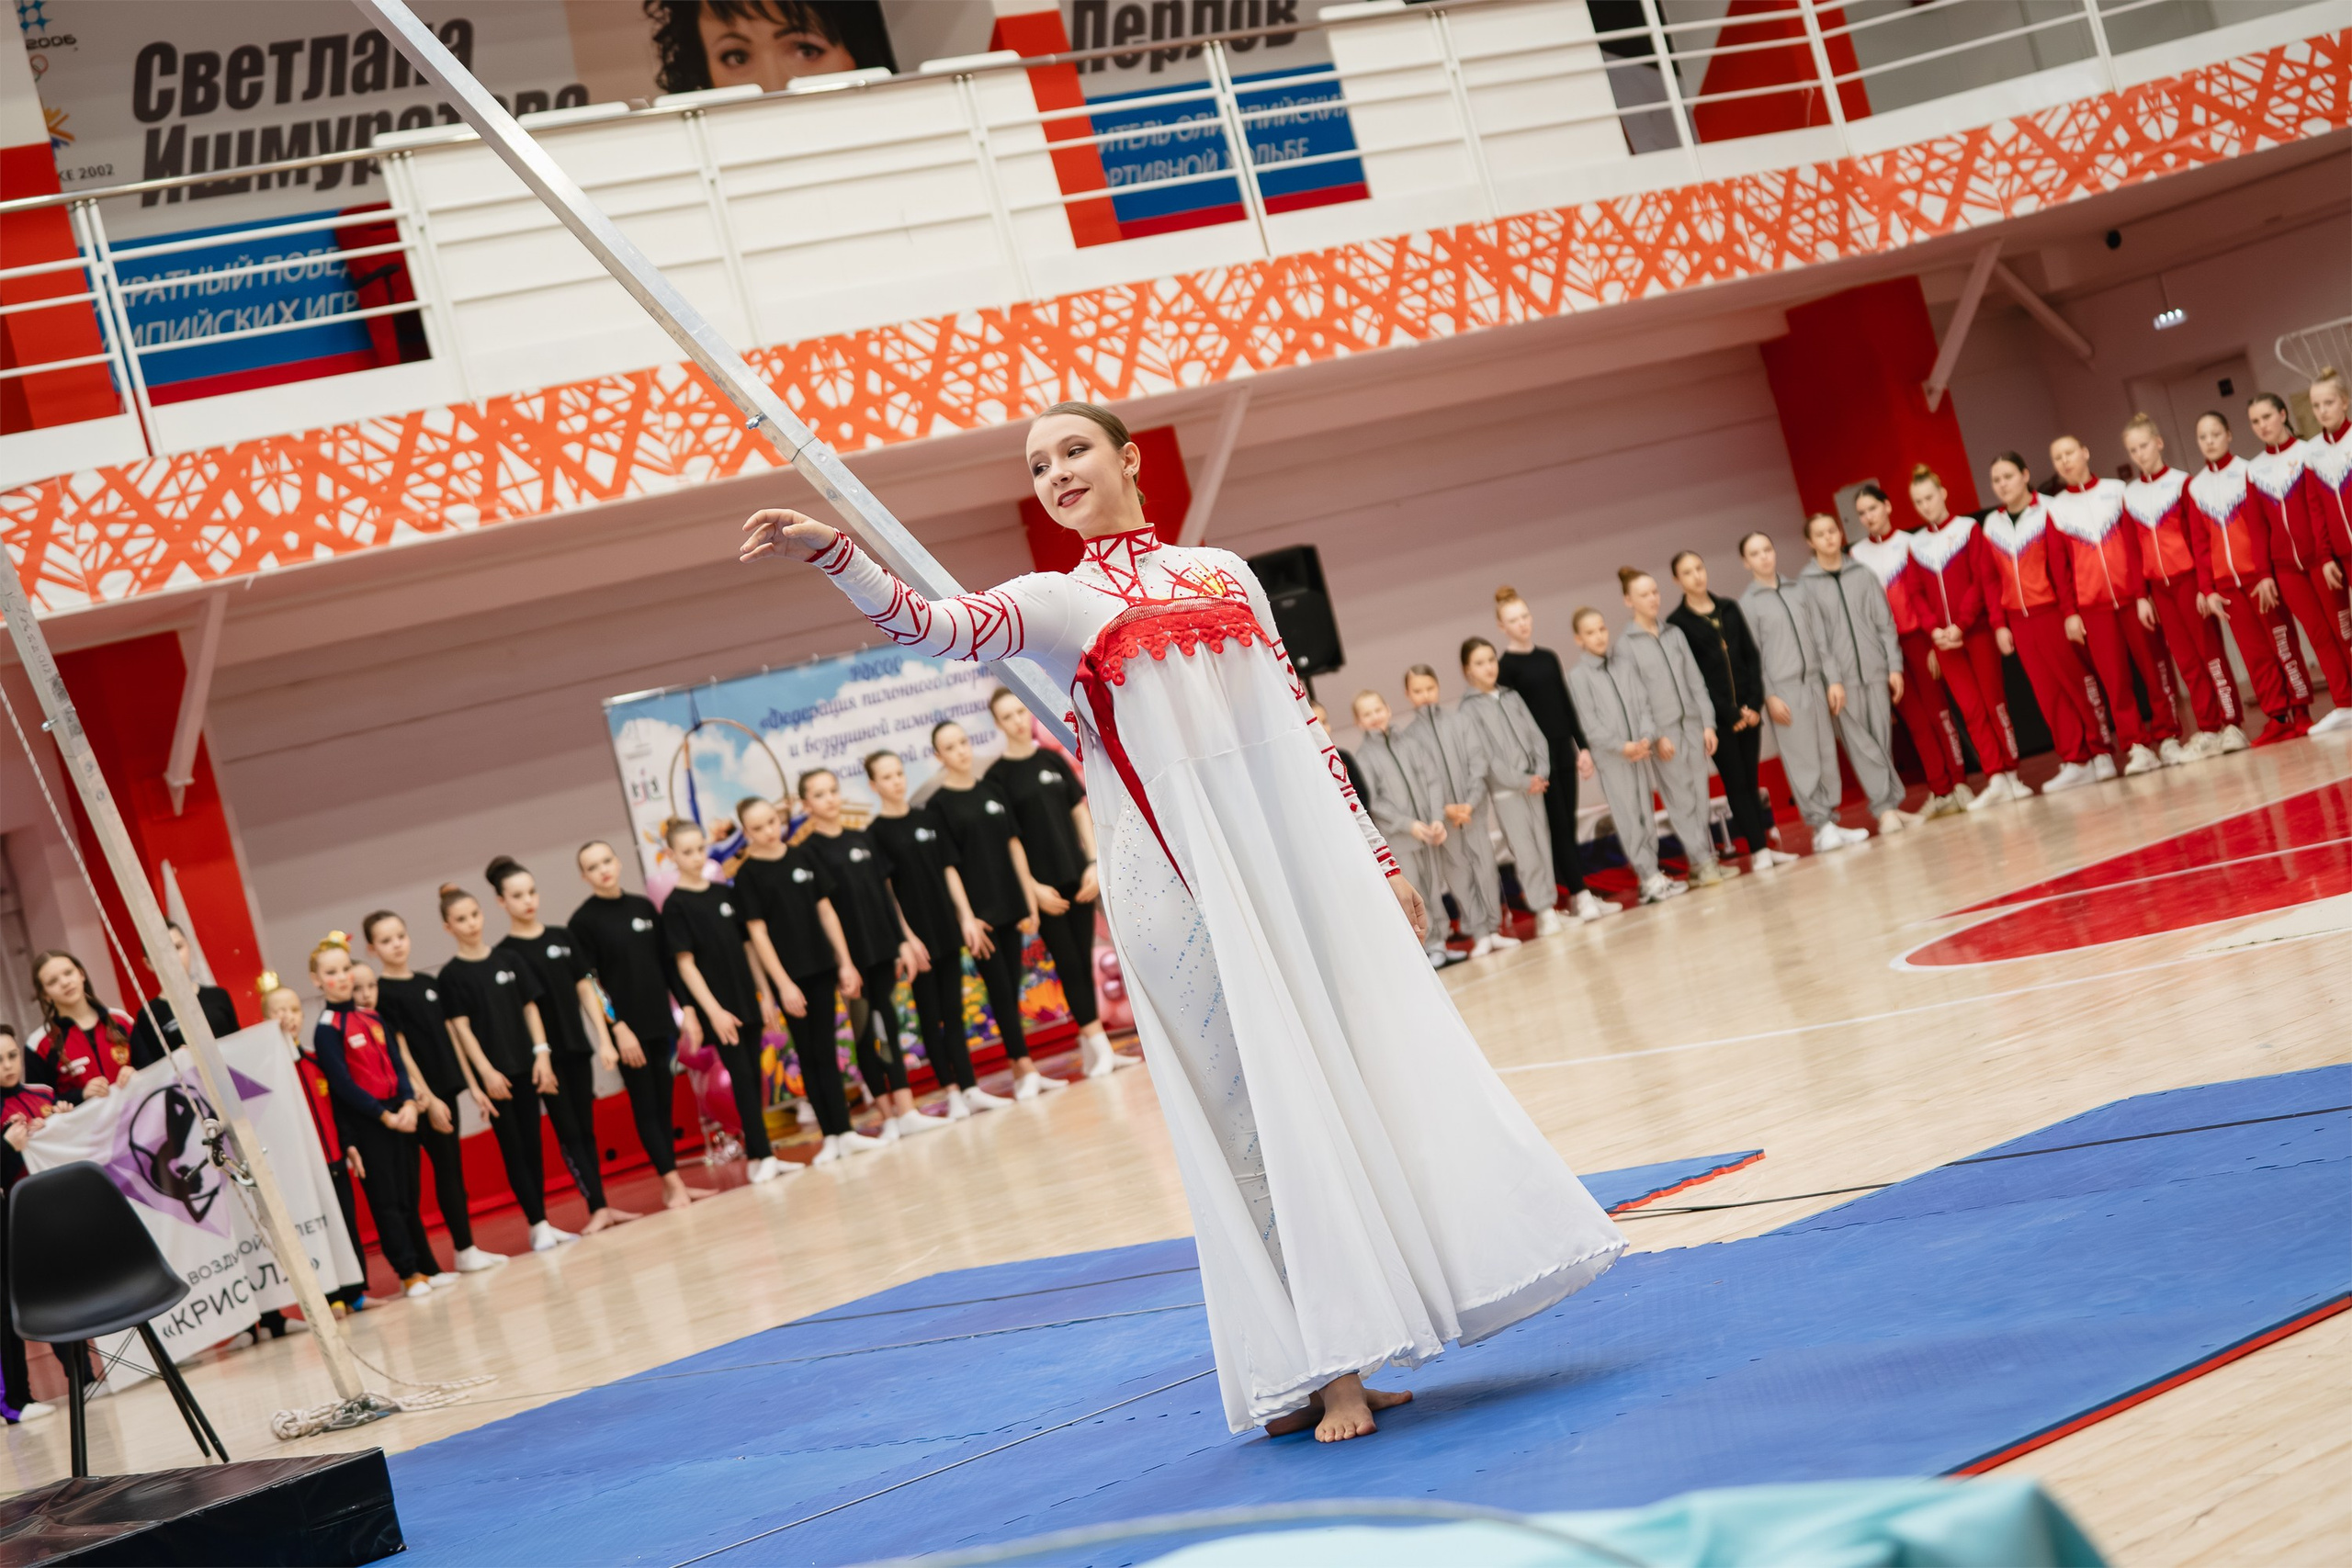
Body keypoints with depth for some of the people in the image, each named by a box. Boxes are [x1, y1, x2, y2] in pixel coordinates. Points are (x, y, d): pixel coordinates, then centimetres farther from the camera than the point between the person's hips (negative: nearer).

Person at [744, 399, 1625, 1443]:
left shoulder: (1222, 572, 16)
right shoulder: (1052, 602, 8)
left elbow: (1301, 728, 16)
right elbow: (930, 626, -11)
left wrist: (1376, 857, 15)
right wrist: (829, 552, -27)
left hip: (1298, 846, 3)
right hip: (1180, 875, -3)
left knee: (1372, 1058, 1)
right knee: (1260, 1109, -4)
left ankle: (1344, 1353, 11)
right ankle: (1333, 1367, 1)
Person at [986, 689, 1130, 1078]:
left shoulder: (1053, 760, 7)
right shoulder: (998, 776, -4)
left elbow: (1080, 812, 9)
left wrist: (1092, 864, -1)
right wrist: (1033, 888, -11)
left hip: (1076, 877, 4)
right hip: (1042, 883, -4)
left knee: (1084, 961, 5)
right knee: (1068, 963, -5)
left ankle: (1090, 1052, 10)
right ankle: (1100, 1047, -6)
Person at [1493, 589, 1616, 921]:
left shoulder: (1548, 658, 12)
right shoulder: (1505, 667, -5)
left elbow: (1566, 704, 14)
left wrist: (1582, 746, 9)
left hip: (1563, 749, 5)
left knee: (1568, 824, 7)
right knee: (1558, 825, -6)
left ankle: (1579, 896, 10)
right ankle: (1580, 895, -6)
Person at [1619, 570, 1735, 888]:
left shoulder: (1674, 633, 11)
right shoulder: (1626, 644, -3)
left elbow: (1696, 681, 11)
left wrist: (1708, 723, 5)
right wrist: (1656, 735, -12)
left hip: (1692, 723, 4)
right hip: (1663, 730, -4)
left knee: (1700, 796, 4)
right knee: (1682, 800, -4)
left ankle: (1707, 860, 8)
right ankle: (1702, 863, -3)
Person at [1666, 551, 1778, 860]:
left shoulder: (1729, 609, 11)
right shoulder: (1677, 623, -3)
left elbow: (1751, 657, 9)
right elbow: (1691, 675, -7)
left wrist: (1755, 703, -4)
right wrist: (1731, 713, -10)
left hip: (1747, 710, 4)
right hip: (1716, 715, -4)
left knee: (1751, 780, 6)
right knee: (1736, 782, -3)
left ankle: (1763, 846, 10)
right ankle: (1757, 850, -1)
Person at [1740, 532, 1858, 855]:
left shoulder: (1801, 591, 11)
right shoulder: (1747, 604, 1)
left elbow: (1822, 639, 11)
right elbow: (1752, 656, -3)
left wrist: (1833, 679, 5)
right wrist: (1769, 696, -10)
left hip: (1815, 683, 4)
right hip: (1784, 690, -4)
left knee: (1827, 756, 4)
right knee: (1803, 761, -5)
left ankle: (1830, 824, 9)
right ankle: (1821, 827, -2)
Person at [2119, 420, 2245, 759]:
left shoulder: (2182, 483, -3)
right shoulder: (2129, 495, 9)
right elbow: (2133, 548, 10)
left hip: (2188, 578, -4)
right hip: (2158, 587, 4)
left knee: (2209, 650, -2)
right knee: (2186, 659, 5)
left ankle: (2231, 722, 4)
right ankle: (2208, 730, 8)